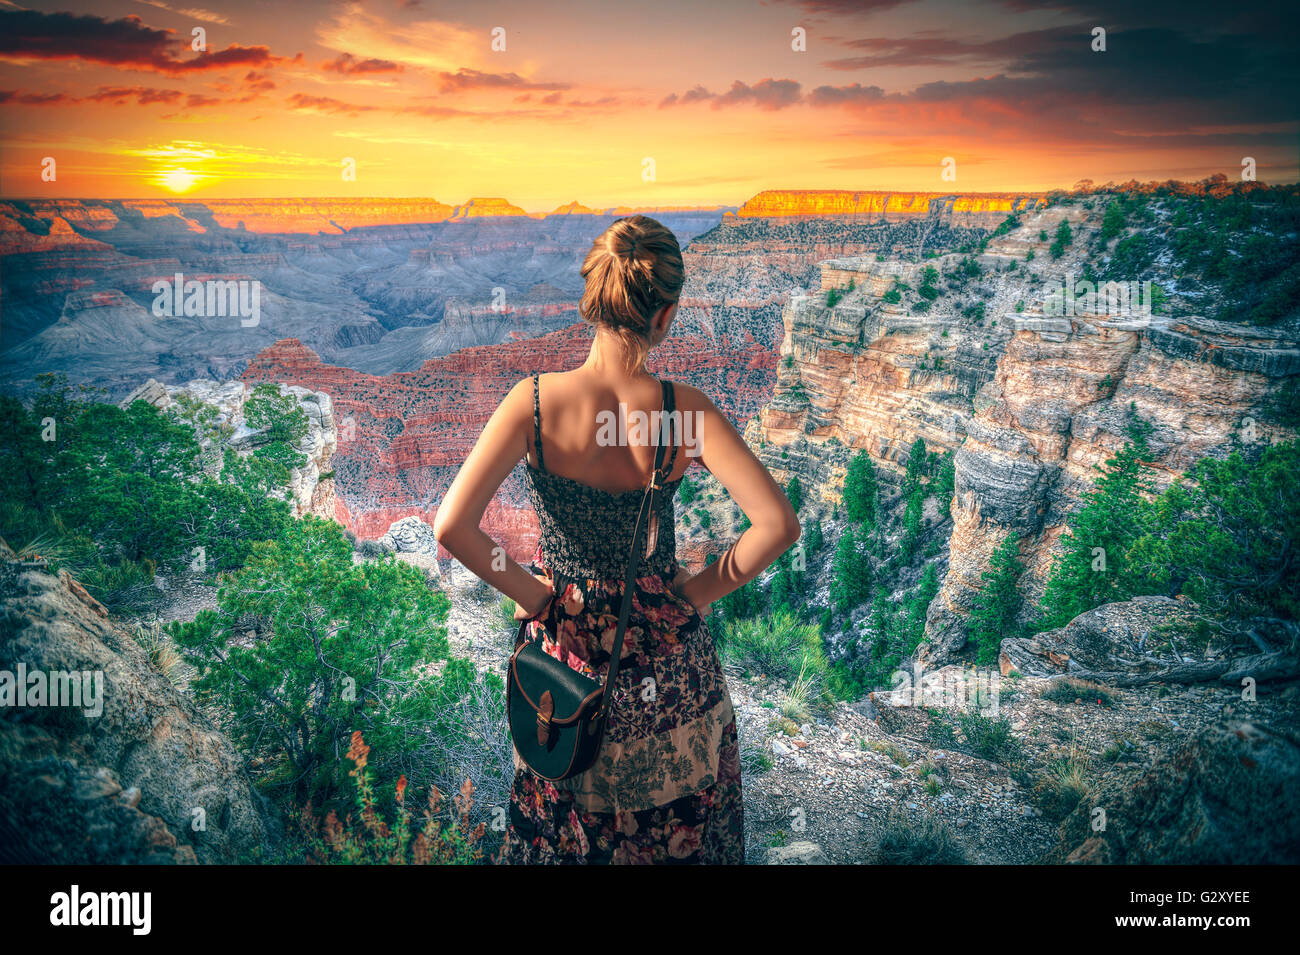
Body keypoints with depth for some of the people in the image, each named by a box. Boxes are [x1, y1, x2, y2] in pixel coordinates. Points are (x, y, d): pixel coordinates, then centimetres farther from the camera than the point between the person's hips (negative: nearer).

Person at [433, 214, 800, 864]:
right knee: (678, 820, 25)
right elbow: (778, 525, -25)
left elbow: (453, 527, -25)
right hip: (667, 657, 0)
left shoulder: (535, 401, -18)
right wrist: (700, 590, -9)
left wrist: (530, 592, -9)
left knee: (568, 827, 26)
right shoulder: (682, 409, -18)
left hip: (566, 642, 1)